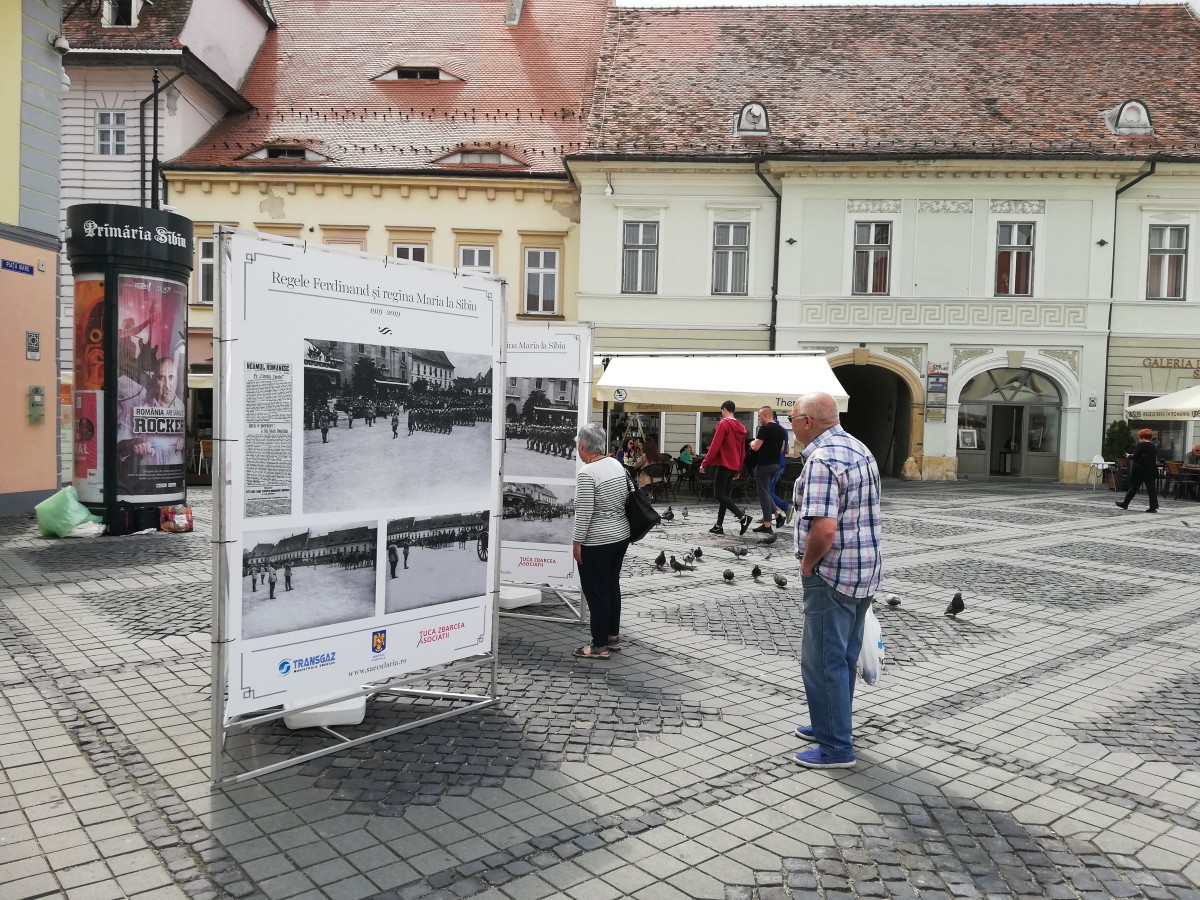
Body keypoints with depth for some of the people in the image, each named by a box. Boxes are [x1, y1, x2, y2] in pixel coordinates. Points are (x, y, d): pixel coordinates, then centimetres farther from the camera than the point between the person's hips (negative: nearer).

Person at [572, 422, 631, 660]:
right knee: (612, 586, 17)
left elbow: (584, 513, -21)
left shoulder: (586, 474, -20)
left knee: (596, 591, 2)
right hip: (621, 535, 8)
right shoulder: (616, 464, 4)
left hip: (597, 542, -8)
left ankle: (600, 646, 10)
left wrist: (577, 542, -13)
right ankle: (613, 637, 27)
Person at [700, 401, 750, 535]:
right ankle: (719, 526, 11)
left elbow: (715, 446, -16)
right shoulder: (741, 427, 13)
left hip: (723, 464, -8)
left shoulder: (724, 424, -11)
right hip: (734, 466, 8)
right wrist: (738, 470, 24)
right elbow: (743, 451, 18)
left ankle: (743, 517, -19)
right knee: (724, 495, 11)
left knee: (719, 495, -6)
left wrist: (705, 463, -11)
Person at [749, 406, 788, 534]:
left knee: (763, 493, -2)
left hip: (764, 464, -9)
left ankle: (767, 526, 0)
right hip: (776, 463, 9)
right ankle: (778, 513, 10)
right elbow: (782, 449, 16)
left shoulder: (764, 428, -16)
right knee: (765, 491, 21)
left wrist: (752, 442, 1)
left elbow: (755, 447, -19)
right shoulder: (781, 429, 11)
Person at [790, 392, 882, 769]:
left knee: (824, 661, 2)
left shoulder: (822, 459, -21)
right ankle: (831, 725, 34)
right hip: (865, 570, 10)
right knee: (844, 656, 20)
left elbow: (823, 529, -31)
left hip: (832, 574, -10)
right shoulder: (859, 449, 11)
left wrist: (807, 565, -14)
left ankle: (836, 748, 11)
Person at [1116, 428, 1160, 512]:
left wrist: (1129, 456, 3)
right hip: (1151, 471, 5)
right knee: (1151, 489, 1)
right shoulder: (1153, 447, 10)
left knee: (1133, 488, 4)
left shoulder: (1141, 445, -11)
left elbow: (1136, 457, -18)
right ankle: (1153, 507, -5)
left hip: (1140, 470, -5)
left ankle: (1125, 504, 16)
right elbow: (1153, 459, 18)